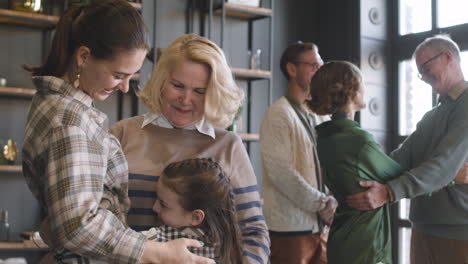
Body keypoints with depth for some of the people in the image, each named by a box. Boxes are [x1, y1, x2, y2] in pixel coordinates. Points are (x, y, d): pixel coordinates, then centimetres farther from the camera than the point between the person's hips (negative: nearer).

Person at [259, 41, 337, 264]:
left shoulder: (321, 116, 14)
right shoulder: (279, 114, -8)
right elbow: (281, 173, -17)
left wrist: (332, 204, -5)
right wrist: (323, 204, -12)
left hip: (321, 225, 7)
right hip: (291, 227, -7)